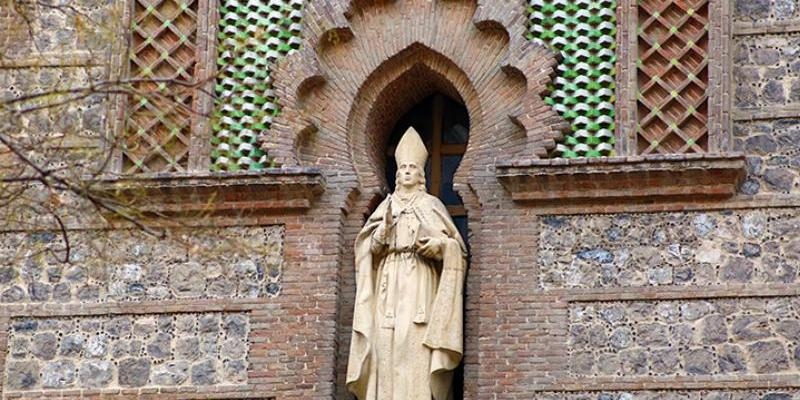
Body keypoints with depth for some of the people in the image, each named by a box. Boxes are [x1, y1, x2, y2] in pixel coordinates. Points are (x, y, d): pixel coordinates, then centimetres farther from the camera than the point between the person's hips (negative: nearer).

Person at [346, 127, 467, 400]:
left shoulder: (432, 205, 10)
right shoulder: (386, 206, 17)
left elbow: (455, 247, 6)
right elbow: (368, 249, 11)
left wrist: (437, 245, -14)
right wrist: (384, 228, -7)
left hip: (421, 284, -3)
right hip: (389, 285, 3)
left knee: (417, 352, -13)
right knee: (388, 348, -8)